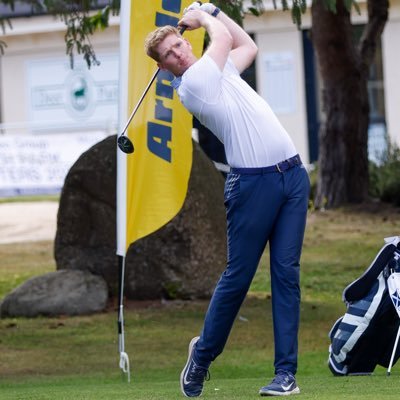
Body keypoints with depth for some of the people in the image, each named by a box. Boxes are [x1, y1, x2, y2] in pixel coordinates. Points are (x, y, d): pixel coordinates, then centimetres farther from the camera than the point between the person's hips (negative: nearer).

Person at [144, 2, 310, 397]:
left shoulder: (219, 70, 18)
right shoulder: (190, 83, -6)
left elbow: (248, 45, 34)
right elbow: (224, 37, -1)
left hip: (292, 173, 6)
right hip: (254, 182, -6)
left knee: (286, 272, -1)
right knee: (239, 274, -2)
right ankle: (203, 354, 18)